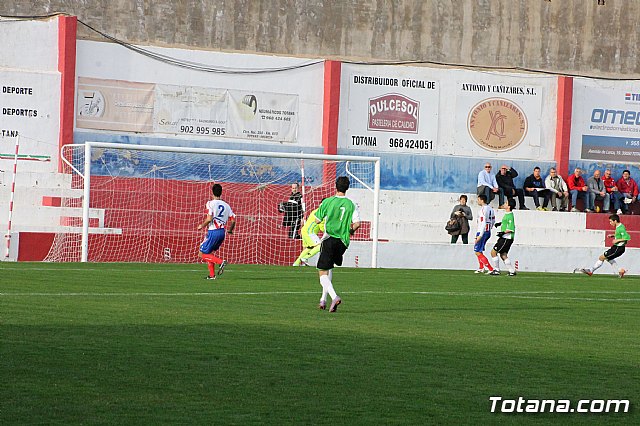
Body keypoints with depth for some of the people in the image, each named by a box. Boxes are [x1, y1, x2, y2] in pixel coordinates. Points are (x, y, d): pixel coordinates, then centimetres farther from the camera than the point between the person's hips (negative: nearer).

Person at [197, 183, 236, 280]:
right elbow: (233, 220, 7)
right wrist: (230, 230, 25)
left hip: (213, 232, -7)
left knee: (202, 254, 1)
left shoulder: (210, 203, -7)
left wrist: (202, 226, 0)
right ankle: (212, 275, 12)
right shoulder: (226, 205, 9)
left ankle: (221, 262, -17)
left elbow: (209, 219, -18)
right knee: (208, 252, 20)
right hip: (222, 232, 7)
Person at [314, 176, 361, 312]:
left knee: (323, 272, -3)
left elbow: (317, 220, 1)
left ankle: (334, 296, -26)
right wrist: (351, 231, 15)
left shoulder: (328, 202, -4)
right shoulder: (351, 205, 1)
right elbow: (357, 223, -7)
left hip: (329, 239, -4)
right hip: (343, 242, 4)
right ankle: (323, 299, 22)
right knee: (329, 268, 24)